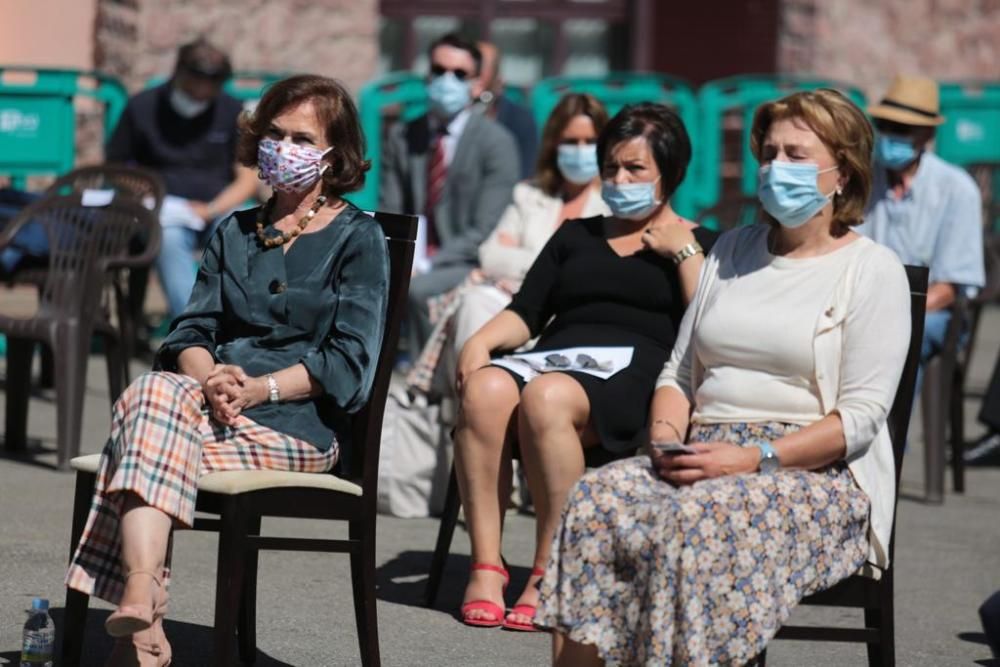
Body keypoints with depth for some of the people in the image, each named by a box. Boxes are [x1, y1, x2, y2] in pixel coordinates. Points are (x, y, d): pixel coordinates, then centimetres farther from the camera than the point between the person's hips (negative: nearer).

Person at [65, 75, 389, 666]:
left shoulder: (359, 239, 7)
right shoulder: (235, 233, 24)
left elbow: (349, 362, -3)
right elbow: (191, 332, 14)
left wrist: (259, 388, -17)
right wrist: (210, 379, -10)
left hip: (302, 422, -4)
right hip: (215, 406, 4)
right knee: (153, 392, -32)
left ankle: (135, 617, -38)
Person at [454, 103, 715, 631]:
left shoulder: (696, 244, 20)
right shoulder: (576, 236, 32)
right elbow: (526, 314, 20)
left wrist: (684, 252, 2)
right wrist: (483, 339, 1)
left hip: (635, 370, -4)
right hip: (555, 360, 4)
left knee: (546, 397, -38)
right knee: (486, 388, -33)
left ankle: (549, 576, -33)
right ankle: (485, 566, -33)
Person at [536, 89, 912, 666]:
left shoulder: (872, 270, 2)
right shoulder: (733, 251, 21)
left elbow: (861, 416, -8)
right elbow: (679, 370, 21)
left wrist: (755, 457, -17)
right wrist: (667, 439, -1)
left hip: (816, 475, -5)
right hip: (703, 461, 5)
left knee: (696, 520, -36)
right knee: (596, 500, -24)